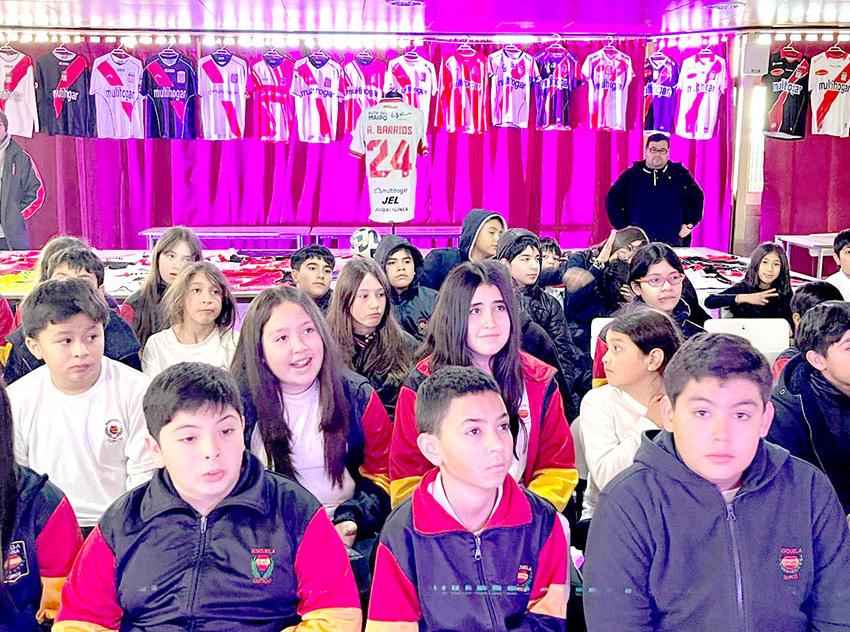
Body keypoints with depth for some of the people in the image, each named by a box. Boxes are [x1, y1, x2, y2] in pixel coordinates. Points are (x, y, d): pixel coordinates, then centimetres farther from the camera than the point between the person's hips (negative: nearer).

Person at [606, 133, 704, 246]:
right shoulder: (630, 176, 8)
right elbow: (612, 201, 10)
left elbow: (697, 198, 16)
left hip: (673, 243, 1)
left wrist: (689, 224, 5)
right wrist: (623, 227, 1)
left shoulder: (680, 175, 10)